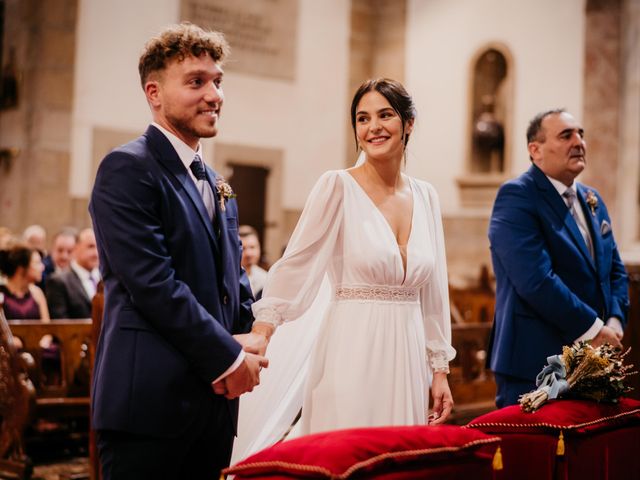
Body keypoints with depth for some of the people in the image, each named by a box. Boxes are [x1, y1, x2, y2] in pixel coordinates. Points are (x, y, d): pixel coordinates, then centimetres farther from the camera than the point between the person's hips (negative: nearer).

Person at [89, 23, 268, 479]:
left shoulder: (216, 185, 17)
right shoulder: (127, 168, -9)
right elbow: (151, 283, -17)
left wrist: (249, 340, 0)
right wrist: (228, 356, -12)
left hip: (215, 395, 8)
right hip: (150, 397, -8)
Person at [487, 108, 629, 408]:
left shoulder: (592, 199, 15)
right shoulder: (516, 197, -12)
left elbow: (615, 269, 18)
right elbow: (535, 279, -22)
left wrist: (615, 322, 0)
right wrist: (592, 328, -16)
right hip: (534, 362, -7)